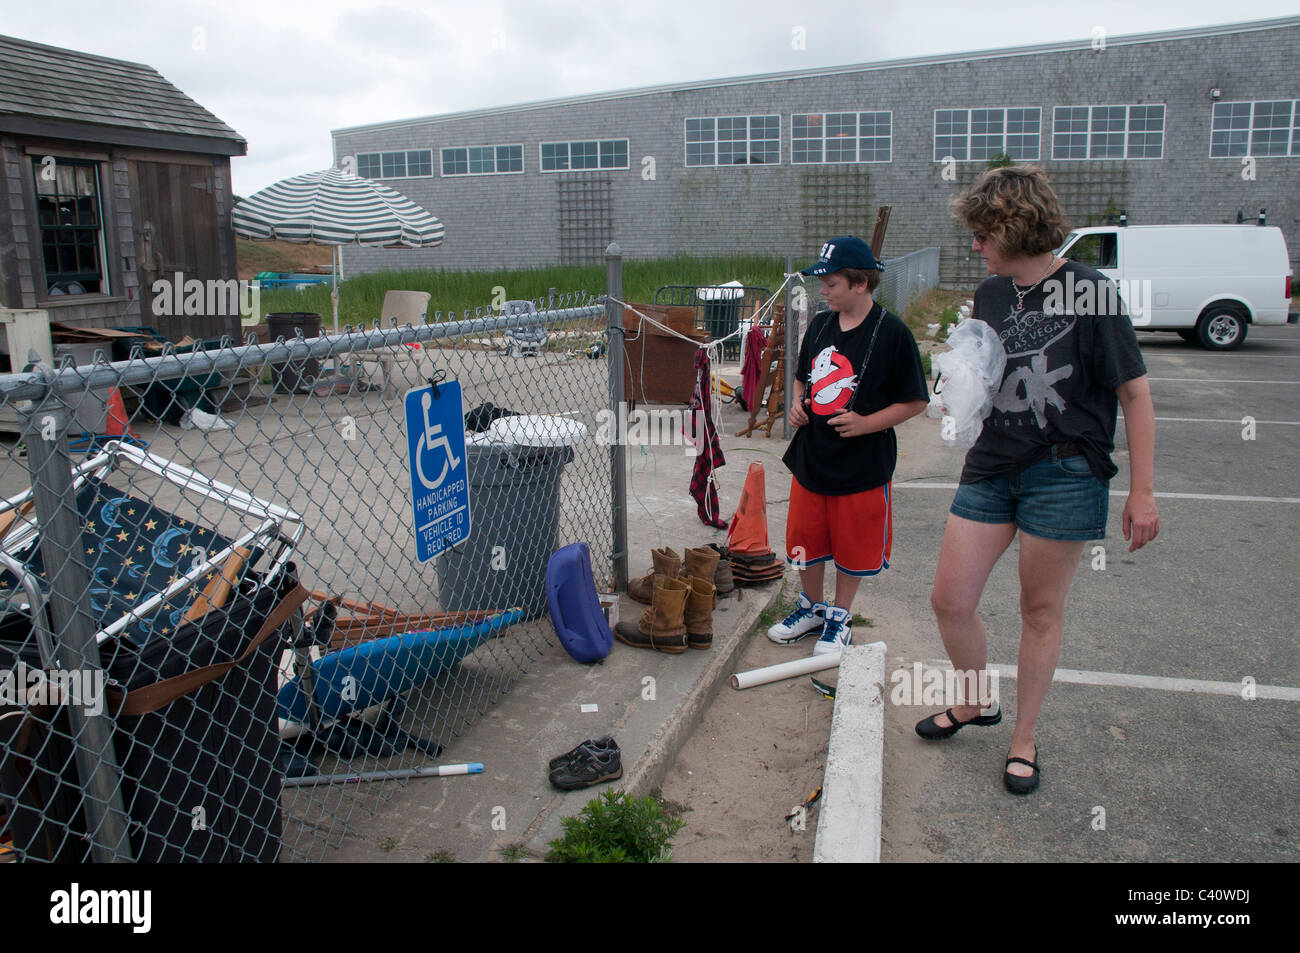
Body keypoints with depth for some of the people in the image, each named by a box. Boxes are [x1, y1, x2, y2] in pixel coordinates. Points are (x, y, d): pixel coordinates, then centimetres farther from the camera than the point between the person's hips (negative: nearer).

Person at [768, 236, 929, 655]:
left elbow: (914, 401, -9)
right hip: (810, 458, 5)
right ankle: (811, 608, 36)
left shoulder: (892, 333, -13)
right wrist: (797, 403, -1)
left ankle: (839, 619, 29)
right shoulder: (819, 325, 6)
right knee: (805, 540, 14)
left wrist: (866, 423, -21)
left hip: (862, 465, -5)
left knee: (852, 548, 9)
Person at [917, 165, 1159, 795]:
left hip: (1064, 473, -5)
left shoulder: (1088, 292, -10)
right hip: (991, 467, 6)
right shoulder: (989, 294, 7)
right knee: (949, 601, 5)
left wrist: (1142, 492, -11)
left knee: (1041, 610, 7)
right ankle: (977, 703, 31)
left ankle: (1024, 737, 26)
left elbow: (1135, 394, -9)